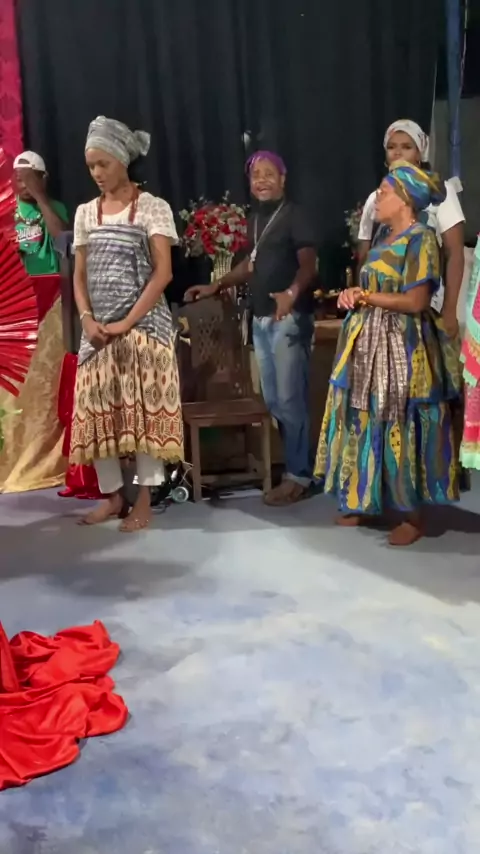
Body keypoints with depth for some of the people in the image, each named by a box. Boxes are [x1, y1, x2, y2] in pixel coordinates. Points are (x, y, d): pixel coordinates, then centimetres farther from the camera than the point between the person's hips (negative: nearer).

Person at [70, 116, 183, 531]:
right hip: (97, 328, 5)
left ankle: (144, 501, 3)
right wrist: (88, 320, -6)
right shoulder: (85, 213, 12)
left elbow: (163, 272, -10)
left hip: (143, 323, -5)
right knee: (97, 409, 4)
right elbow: (79, 276, 11)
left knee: (144, 408, -6)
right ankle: (112, 495, 17)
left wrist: (128, 322, -16)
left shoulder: (153, 208, -2)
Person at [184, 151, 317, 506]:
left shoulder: (295, 215, -7)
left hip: (290, 317, -8)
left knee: (291, 399, -8)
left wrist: (293, 292, -38)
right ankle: (288, 462, 20)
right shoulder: (255, 218, 17)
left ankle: (298, 475, -2)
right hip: (261, 319, 8)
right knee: (272, 400, 10)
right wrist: (216, 286, 24)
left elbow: (309, 262, -19)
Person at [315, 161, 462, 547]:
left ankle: (413, 515, 10)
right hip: (371, 346, 9)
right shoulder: (386, 240, 14)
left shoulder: (420, 239, -12)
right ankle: (366, 500, 25)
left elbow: (416, 302, -20)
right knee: (371, 424, 13)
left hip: (403, 349, -9)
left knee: (402, 429, -2)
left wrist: (365, 297, -12)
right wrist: (354, 295, -2)